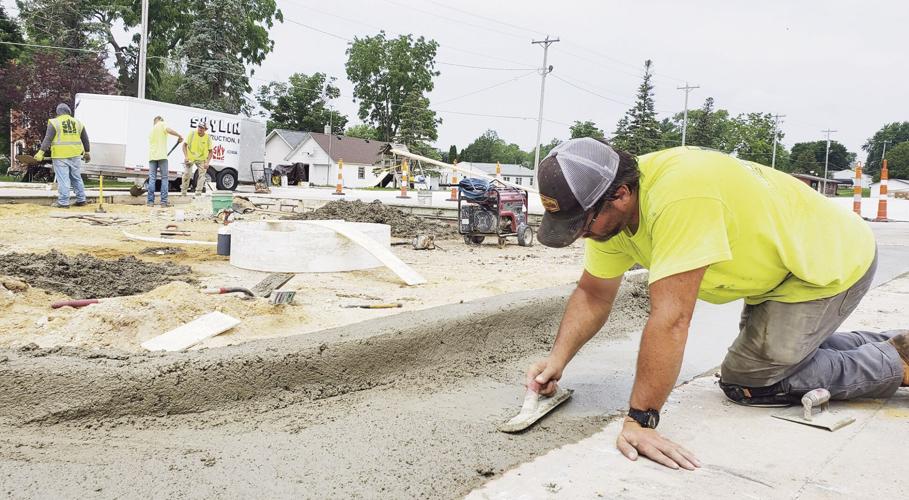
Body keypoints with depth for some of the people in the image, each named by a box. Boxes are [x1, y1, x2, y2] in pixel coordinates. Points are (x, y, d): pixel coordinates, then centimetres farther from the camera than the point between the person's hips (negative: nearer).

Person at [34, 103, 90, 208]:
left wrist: (41, 152, -9)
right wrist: (87, 152, 28)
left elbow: (48, 139, -9)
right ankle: (81, 200, 18)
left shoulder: (54, 122, -1)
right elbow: (85, 139, 18)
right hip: (75, 155, 4)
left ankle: (63, 202, -2)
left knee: (63, 179, -3)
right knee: (77, 178, 13)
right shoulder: (77, 122, 11)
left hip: (60, 156, -4)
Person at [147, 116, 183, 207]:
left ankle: (150, 201, 1)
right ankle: (164, 202, -5)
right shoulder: (162, 124, 5)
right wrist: (179, 136, -7)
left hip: (152, 156, 6)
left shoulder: (152, 129, 26)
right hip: (161, 155, -5)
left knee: (152, 178, 5)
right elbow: (169, 130, -18)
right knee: (164, 178, -1)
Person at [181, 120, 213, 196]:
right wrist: (186, 156, -17)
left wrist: (207, 162, -15)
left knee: (202, 174, -8)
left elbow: (210, 151, -5)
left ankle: (198, 192, 2)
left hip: (201, 159, 1)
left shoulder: (208, 138, -10)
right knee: (186, 173, -9)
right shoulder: (192, 134, -12)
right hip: (190, 158, -1)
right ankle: (183, 191, 6)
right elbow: (184, 145, -5)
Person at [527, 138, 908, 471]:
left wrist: (640, 421, -38)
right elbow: (592, 295, -3)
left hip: (832, 261, -8)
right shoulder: (609, 209, -12)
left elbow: (671, 318, -42)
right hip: (780, 264, 9)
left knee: (746, 382, -7)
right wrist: (557, 359, -17)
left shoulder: (679, 196, -40)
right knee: (761, 348, 23)